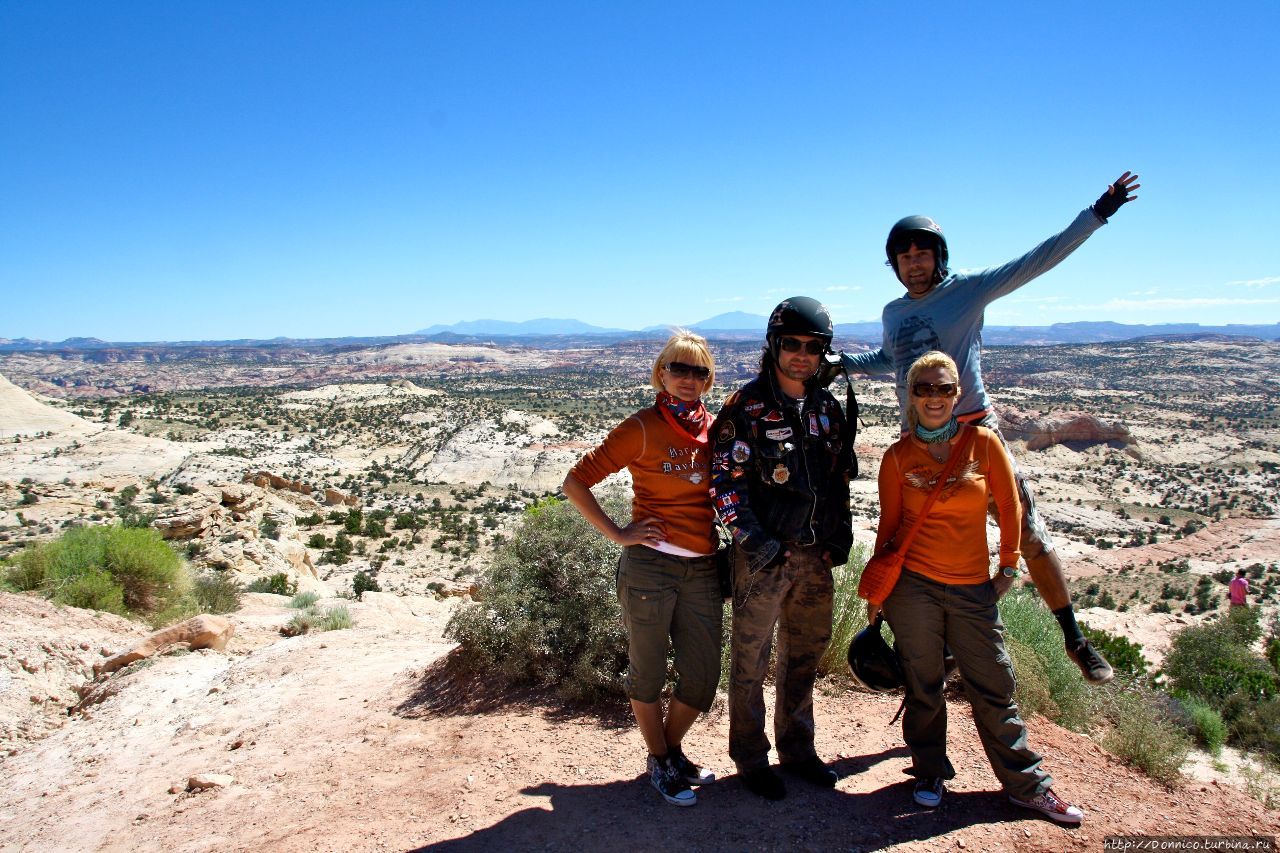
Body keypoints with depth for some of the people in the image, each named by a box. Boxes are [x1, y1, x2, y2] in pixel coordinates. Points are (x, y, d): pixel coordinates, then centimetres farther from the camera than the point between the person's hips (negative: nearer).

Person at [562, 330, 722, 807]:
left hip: (703, 569, 5)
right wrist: (618, 535, -10)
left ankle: (673, 748, 38)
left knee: (703, 678, 11)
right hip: (650, 566, -5)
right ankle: (659, 762, 32)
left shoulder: (714, 427, 7)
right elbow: (575, 483, -8)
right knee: (648, 671, 10)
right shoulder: (642, 428, -7)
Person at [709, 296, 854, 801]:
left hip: (816, 556, 6)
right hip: (764, 554, -6)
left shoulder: (827, 408, 9)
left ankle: (797, 750, 34)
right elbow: (725, 479, -12)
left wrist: (841, 535, 10)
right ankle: (751, 759, 22)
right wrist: (752, 539, -18)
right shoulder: (747, 406, -10)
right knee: (750, 659, 6)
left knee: (805, 656, 17)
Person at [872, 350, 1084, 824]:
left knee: (994, 689, 9)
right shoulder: (899, 456, -2)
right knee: (923, 687, 10)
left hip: (973, 588, 1)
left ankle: (1026, 785, 25)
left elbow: (1010, 507, 6)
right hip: (913, 584, -1)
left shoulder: (984, 442, -2)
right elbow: (888, 525, 3)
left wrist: (1008, 565, 8)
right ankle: (930, 774, 30)